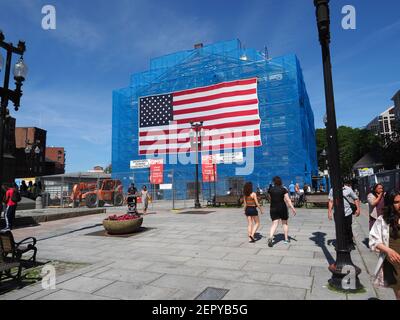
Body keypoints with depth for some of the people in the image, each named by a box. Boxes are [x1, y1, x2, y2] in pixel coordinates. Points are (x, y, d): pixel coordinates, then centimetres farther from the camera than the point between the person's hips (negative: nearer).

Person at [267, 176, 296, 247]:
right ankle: (286, 239, 23)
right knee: (285, 223, 17)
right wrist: (292, 208, -10)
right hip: (282, 208, -1)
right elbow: (287, 200, -11)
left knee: (274, 223, -3)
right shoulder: (283, 189, -5)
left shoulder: (270, 189, 1)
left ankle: (270, 237, -25)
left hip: (273, 208, 1)